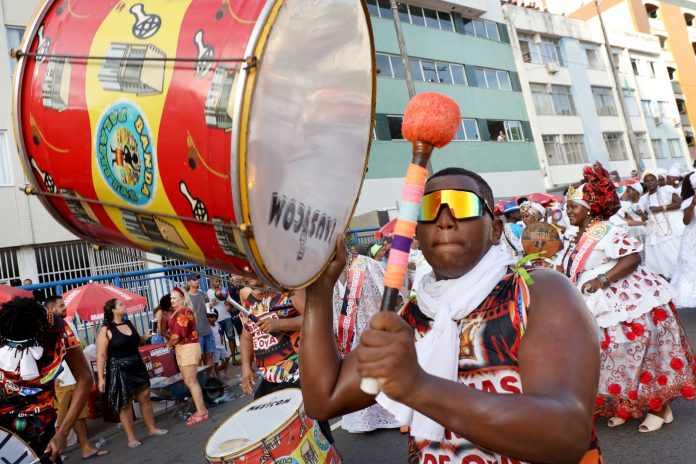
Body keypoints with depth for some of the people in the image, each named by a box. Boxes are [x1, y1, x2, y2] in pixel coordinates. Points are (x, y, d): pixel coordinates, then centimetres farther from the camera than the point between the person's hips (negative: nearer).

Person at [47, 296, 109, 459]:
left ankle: (86, 448, 20)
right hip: (59, 382, -7)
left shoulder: (69, 324, 12)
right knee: (59, 420, 0)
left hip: (77, 379, 7)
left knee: (80, 416, 12)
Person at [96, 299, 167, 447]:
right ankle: (131, 438, 13)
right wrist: (101, 378, -20)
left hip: (137, 367, 7)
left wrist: (147, 337, 10)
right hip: (119, 371, -6)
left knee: (145, 397, 11)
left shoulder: (128, 323, 7)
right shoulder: (106, 330, -13)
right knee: (125, 404, 3)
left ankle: (152, 428, 24)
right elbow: (101, 356, -16)